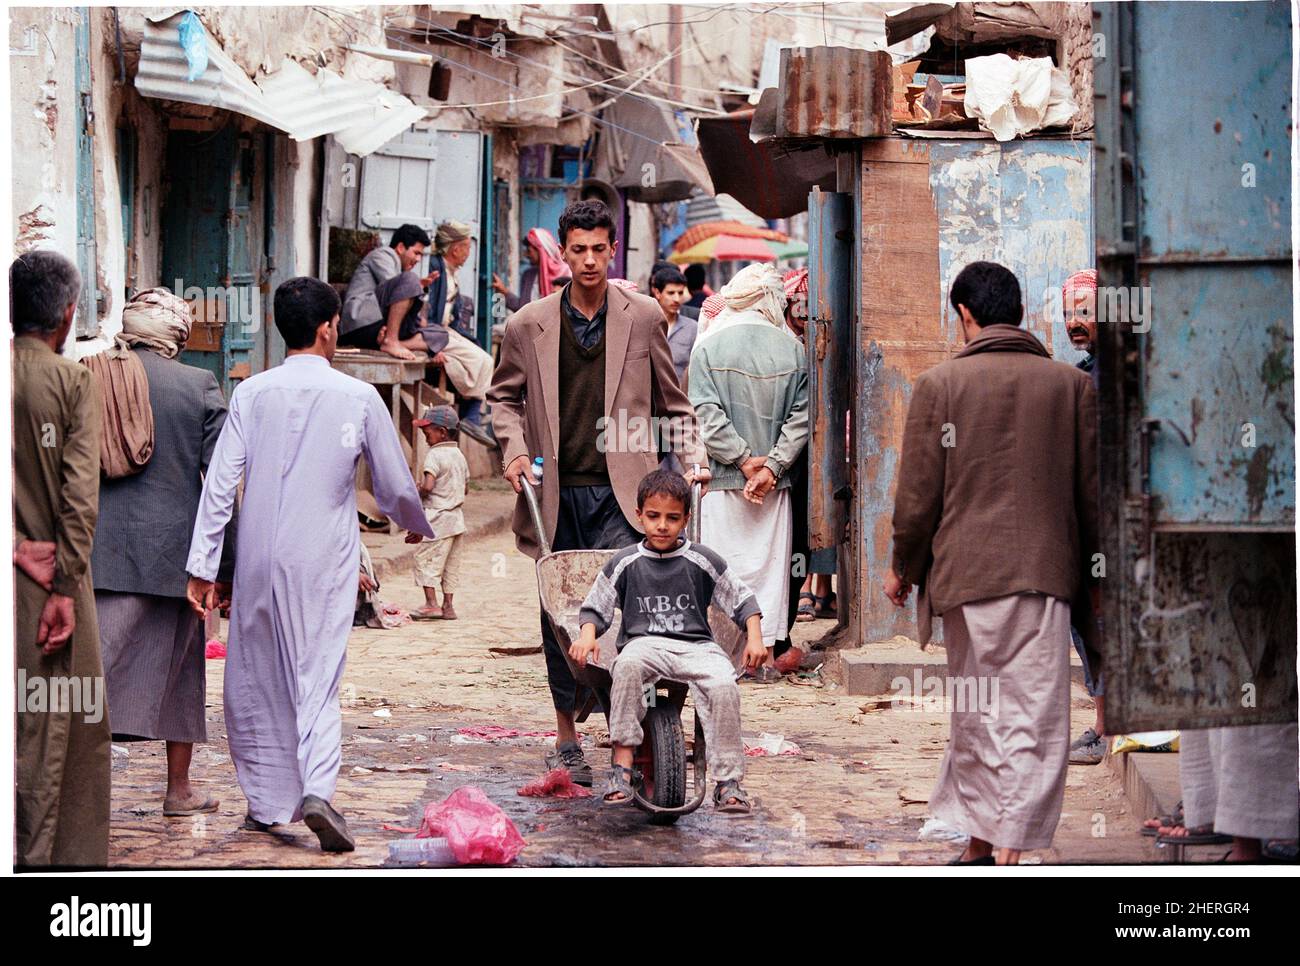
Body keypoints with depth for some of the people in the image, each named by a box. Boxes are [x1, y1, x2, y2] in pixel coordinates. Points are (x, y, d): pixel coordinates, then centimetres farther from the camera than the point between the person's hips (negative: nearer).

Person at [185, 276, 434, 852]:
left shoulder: (252, 394, -1)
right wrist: (415, 525, 26)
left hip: (258, 559, 2)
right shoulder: (359, 398, -4)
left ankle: (267, 803, 20)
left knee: (255, 681, 13)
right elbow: (395, 485, 4)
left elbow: (220, 483, -4)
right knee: (317, 681, 2)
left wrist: (202, 567, -1)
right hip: (324, 561, -1)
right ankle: (317, 789, -19)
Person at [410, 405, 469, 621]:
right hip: (456, 518, 8)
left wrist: (417, 493, -6)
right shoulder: (459, 455, 12)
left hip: (437, 517, -8)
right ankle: (448, 605, 14)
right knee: (451, 563, 12)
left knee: (425, 558, -2)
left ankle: (431, 603, -8)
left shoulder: (435, 455, -14)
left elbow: (427, 486, -24)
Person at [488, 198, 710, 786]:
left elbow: (672, 401, 15)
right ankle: (566, 740, 19)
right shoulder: (529, 324, 5)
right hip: (555, 494, 1)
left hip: (619, 493, -1)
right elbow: (504, 396, 18)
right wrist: (514, 450, 2)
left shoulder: (643, 317, 5)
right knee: (559, 620, 7)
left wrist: (691, 459, 5)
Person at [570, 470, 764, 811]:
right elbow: (595, 607, 13)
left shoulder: (701, 561, 6)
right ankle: (622, 767, -32)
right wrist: (587, 634, -7)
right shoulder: (625, 564, 7)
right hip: (644, 643, 0)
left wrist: (755, 638, -2)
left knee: (724, 686, -31)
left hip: (695, 645, 0)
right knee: (628, 665, -37)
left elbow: (742, 600, 12)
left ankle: (728, 782, -21)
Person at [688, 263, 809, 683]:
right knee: (771, 560, 8)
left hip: (724, 476, -2)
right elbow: (800, 416, -4)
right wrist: (770, 465, -6)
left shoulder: (709, 345, -4)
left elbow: (708, 413, -10)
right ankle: (765, 654, 9)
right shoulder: (792, 348, 0)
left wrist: (744, 459, -8)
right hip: (775, 479, 2)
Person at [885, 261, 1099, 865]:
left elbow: (917, 494, 0)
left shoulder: (939, 383, 0)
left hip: (964, 570, 1)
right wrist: (1087, 564, 21)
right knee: (1033, 719, -2)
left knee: (977, 718, 14)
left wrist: (903, 569, 15)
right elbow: (1093, 491, 7)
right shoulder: (1072, 384, 2)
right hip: (1043, 572, -1)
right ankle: (1009, 850, -11)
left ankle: (979, 845, 21)